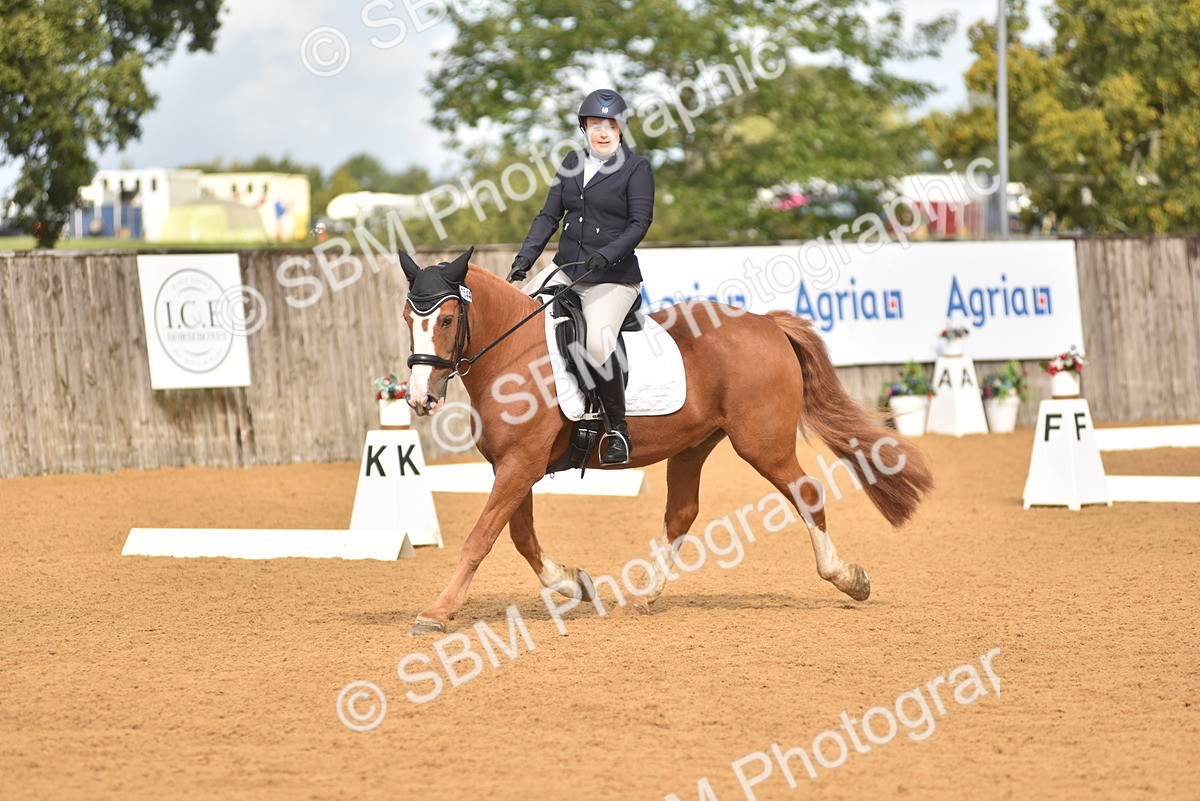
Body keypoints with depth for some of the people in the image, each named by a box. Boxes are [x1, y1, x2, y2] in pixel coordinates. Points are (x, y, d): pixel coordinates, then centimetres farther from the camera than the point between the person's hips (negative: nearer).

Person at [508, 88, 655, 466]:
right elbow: (549, 215, 12)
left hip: (613, 278, -7)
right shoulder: (574, 162, 13)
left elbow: (639, 223, -11)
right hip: (566, 275, 7)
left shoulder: (637, 168, -4)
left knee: (596, 342, -27)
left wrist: (605, 255, -25)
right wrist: (524, 259, 0)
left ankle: (617, 429, -13)